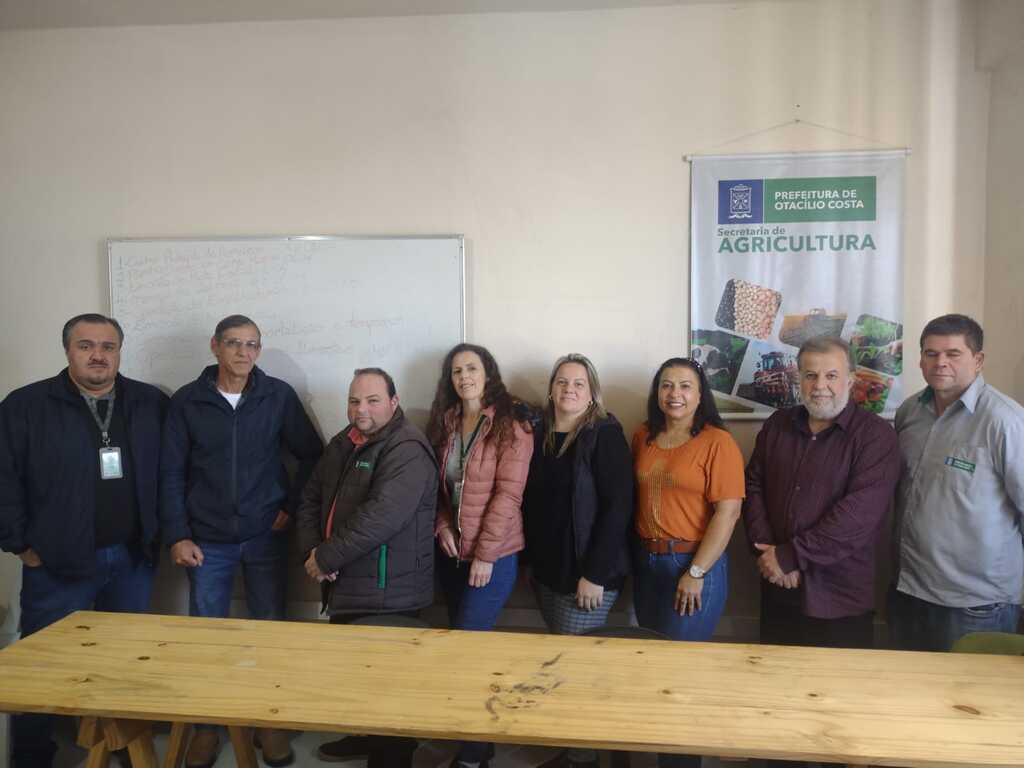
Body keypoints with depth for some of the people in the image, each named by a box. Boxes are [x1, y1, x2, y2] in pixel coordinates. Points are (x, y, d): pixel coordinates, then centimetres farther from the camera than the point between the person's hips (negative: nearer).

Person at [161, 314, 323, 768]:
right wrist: (177, 536, -5)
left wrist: (292, 506, -3)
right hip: (208, 541, 0)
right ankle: (207, 725, 27)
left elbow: (312, 455, 3)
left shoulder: (278, 396, -2)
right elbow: (172, 474, 0)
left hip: (265, 538, 0)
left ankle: (270, 722, 25)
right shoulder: (187, 401, -1)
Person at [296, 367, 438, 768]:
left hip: (387, 595, -8)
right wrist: (311, 550, -5)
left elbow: (380, 517, -28)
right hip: (346, 587, 9)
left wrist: (326, 558, -20)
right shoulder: (343, 444, 10)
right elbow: (311, 499, 12)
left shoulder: (407, 451, -18)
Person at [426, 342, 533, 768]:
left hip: (493, 555, -6)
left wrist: (484, 553, -17)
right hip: (451, 552, 6)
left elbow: (508, 493, -15)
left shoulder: (511, 426, -11)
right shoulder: (443, 423, 7)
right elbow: (434, 483, 11)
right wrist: (441, 525, -6)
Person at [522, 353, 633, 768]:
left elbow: (618, 506, -17)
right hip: (547, 569, 6)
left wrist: (595, 573, -19)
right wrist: (531, 559, 9)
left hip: (587, 574, -6)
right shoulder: (538, 434, 7)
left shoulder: (605, 434, -11)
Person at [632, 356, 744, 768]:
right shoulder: (643, 437, 5)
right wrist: (635, 554, 5)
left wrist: (695, 572, -16)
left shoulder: (717, 442, -12)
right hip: (646, 561, 6)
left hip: (695, 564, -6)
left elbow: (728, 512, -15)